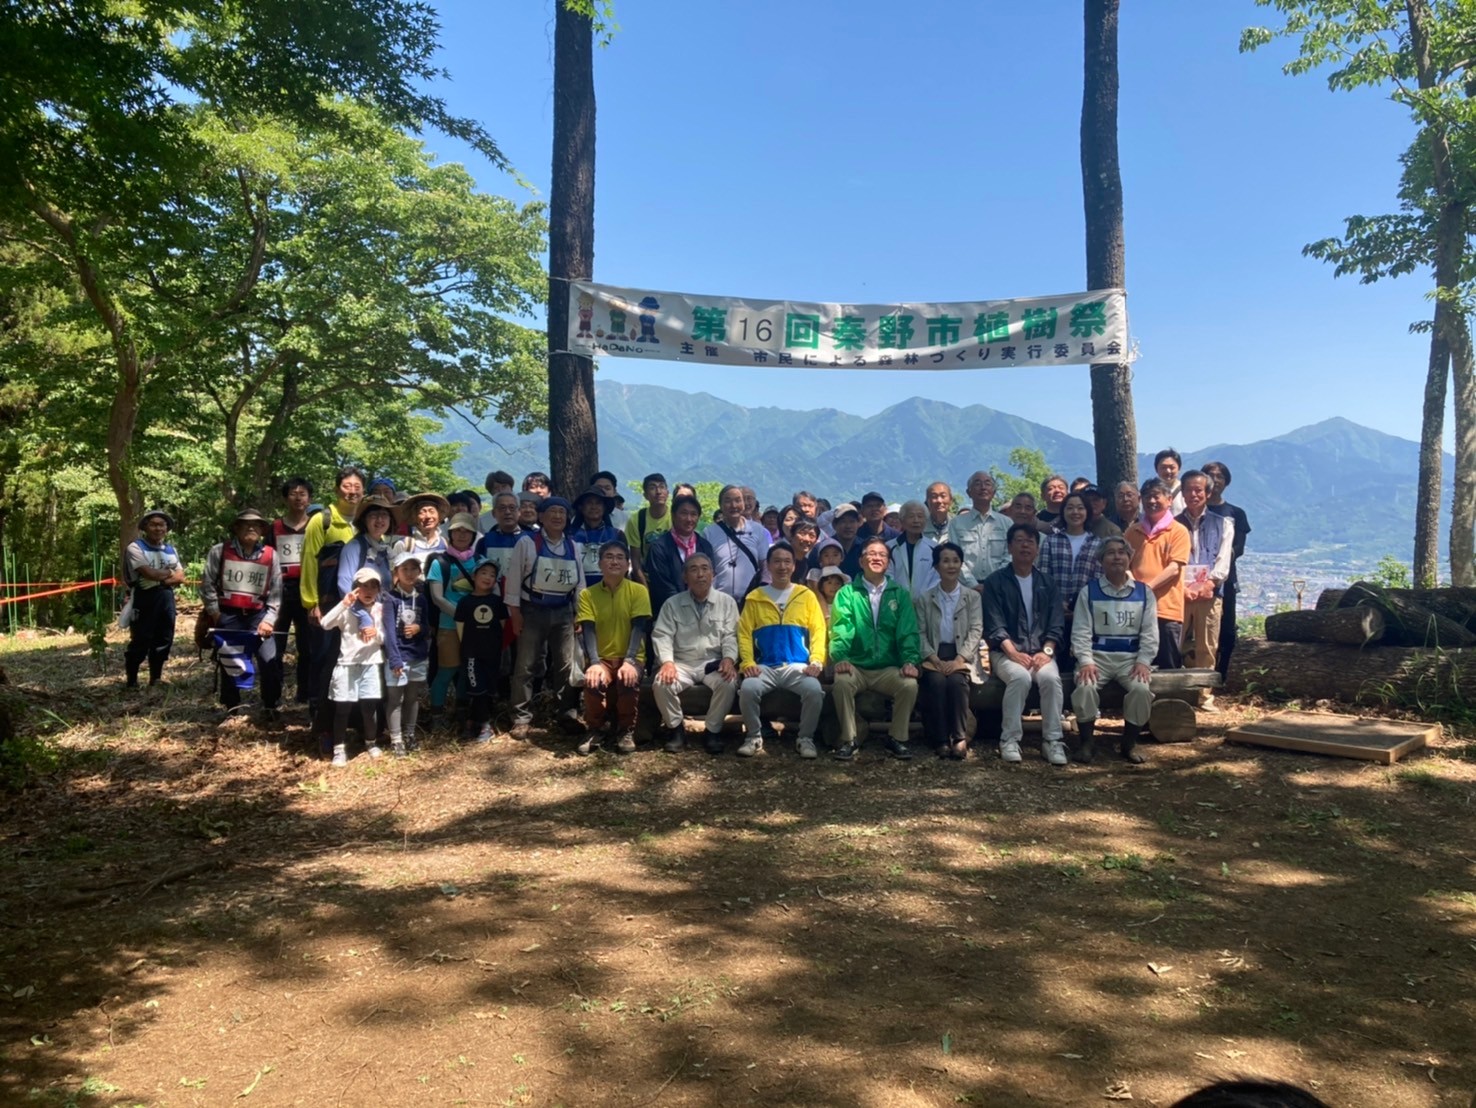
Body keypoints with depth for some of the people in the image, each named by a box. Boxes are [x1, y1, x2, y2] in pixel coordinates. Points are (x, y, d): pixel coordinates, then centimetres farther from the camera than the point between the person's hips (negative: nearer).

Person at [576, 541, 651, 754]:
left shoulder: (638, 591, -4)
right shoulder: (587, 594, 0)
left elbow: (639, 628, -13)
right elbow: (588, 631, -11)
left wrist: (629, 661, -29)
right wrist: (595, 663, -28)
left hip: (631, 658, -1)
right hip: (601, 658, 1)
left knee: (628, 680, -33)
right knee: (594, 681, -31)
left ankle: (626, 731, -8)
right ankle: (594, 730, -4)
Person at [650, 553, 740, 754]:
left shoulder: (727, 602, 7)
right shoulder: (672, 604, 7)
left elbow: (731, 635, 0)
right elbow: (661, 635, -1)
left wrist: (729, 658, -19)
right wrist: (667, 661, -19)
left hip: (714, 663, 0)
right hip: (682, 663, 1)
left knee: (729, 683, -33)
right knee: (661, 684, -29)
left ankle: (713, 730, -11)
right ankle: (675, 729, -6)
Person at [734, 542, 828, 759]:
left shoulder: (806, 596, 12)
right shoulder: (755, 597, 13)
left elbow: (818, 631, 7)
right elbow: (744, 633, 7)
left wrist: (816, 661, -9)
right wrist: (747, 662, -8)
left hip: (798, 666, 0)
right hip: (765, 667, 0)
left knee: (814, 690, -30)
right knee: (748, 688, -30)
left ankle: (806, 738, -7)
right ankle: (754, 736, -6)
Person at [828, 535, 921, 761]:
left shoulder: (900, 594, 11)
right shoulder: (847, 593, 5)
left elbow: (908, 632, 1)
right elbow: (841, 629, -7)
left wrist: (910, 660, -17)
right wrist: (840, 657, -26)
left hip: (889, 668, 1)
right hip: (855, 666, -1)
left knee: (910, 684, -27)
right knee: (841, 681, -32)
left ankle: (897, 739, -7)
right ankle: (848, 739, -14)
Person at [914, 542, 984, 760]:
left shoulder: (973, 597, 11)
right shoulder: (923, 599, 11)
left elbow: (975, 632, -1)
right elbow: (920, 634, 2)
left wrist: (958, 660, -16)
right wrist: (935, 660, -15)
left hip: (962, 657, 0)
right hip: (933, 657, 0)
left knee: (956, 681, -32)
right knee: (936, 682, -31)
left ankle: (960, 738, -24)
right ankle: (940, 739, -26)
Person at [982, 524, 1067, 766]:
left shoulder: (1047, 583, 15)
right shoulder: (995, 581, 4)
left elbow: (1057, 624, 8)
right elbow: (994, 625, -5)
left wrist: (1046, 651, -10)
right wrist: (1014, 653, -18)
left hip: (1040, 652, 3)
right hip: (1006, 651, -2)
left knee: (1051, 677, -30)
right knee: (1020, 676, -34)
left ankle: (1052, 740, -20)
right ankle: (1009, 739, -22)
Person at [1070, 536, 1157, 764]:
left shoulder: (1144, 592, 9)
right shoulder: (1088, 591, 5)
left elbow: (1150, 633, 5)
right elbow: (1081, 631, -2)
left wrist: (1143, 662, -10)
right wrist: (1086, 662, -15)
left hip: (1131, 657, 1)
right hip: (1097, 655, -1)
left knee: (1141, 690, -28)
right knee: (1084, 688, -30)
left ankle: (1130, 743, -6)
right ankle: (1087, 741, -9)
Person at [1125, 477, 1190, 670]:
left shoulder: (1178, 531, 1)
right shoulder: (1132, 531, 13)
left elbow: (1174, 568, -7)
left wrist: (1148, 587, -18)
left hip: (1167, 609, -3)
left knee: (1169, 668, 2)